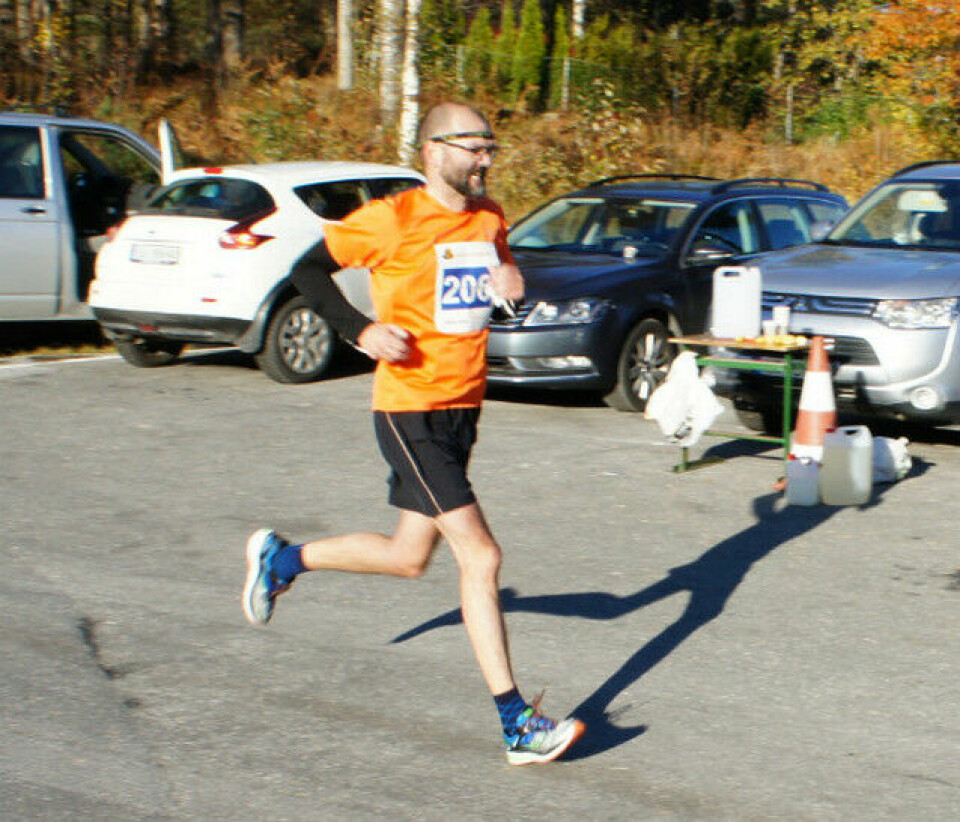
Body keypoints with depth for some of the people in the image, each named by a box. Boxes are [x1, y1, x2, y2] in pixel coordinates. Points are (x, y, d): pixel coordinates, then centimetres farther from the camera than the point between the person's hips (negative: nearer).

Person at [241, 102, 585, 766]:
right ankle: (516, 723, -3)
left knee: (410, 557, 17)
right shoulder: (392, 220, -12)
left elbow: (503, 273, 24)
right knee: (480, 556, -12)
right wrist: (361, 330, -18)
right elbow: (308, 270, -4)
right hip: (410, 411, -8)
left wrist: (513, 282, -1)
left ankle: (281, 559, 38)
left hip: (463, 407, 8)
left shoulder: (490, 218, 8)